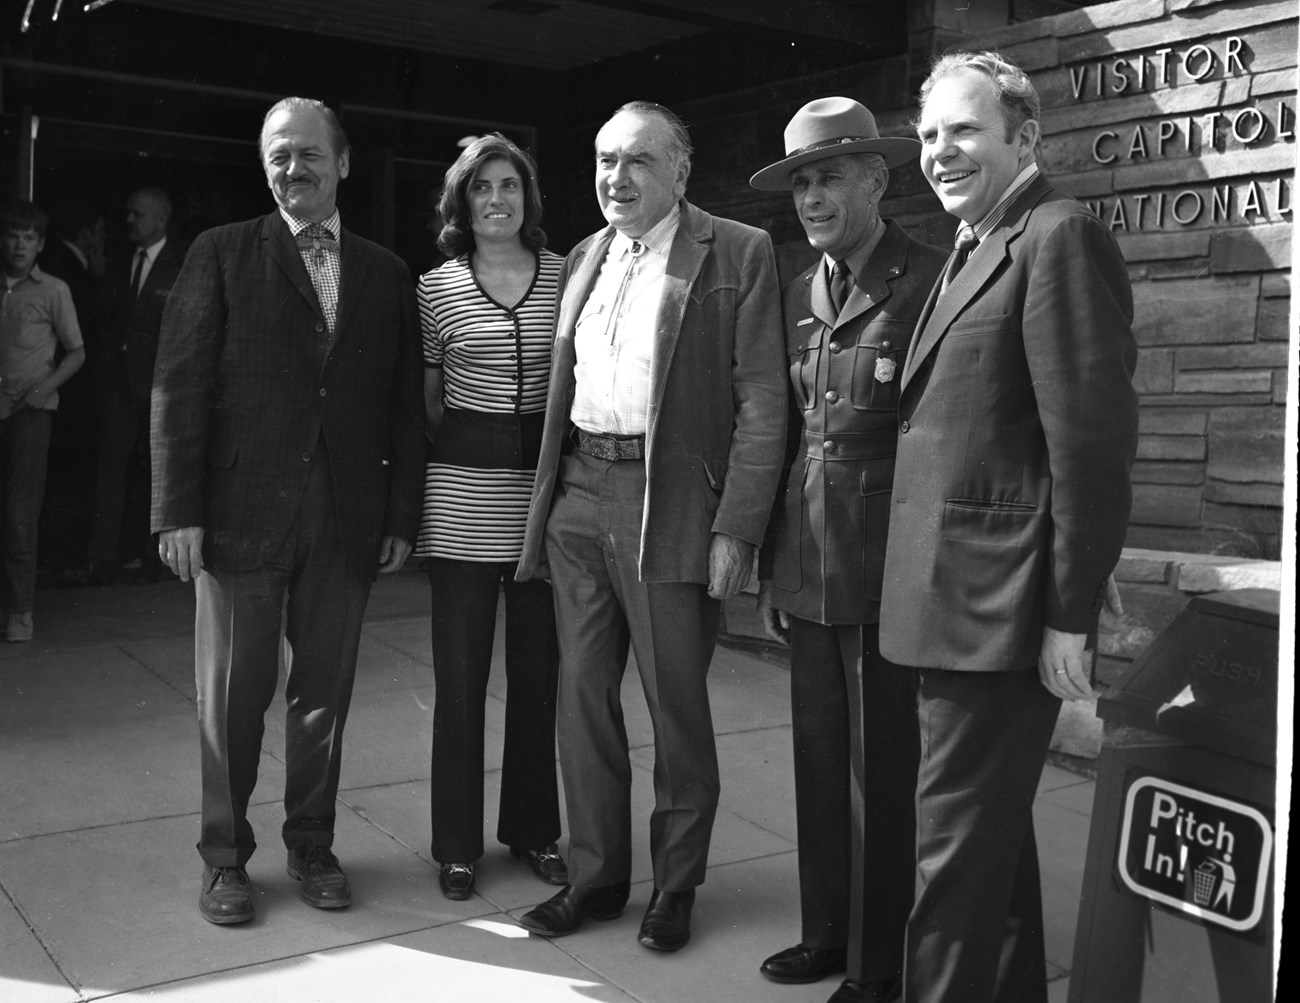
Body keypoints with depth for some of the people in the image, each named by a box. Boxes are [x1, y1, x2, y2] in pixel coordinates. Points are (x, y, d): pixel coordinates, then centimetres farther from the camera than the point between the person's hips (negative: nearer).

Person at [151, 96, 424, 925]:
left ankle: (312, 842, 26)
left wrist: (401, 514, 4)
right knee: (233, 694, 6)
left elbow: (404, 405, 9)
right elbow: (180, 387, -3)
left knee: (325, 692, 10)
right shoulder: (222, 255, 2)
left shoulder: (387, 273, 10)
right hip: (241, 513, -2)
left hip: (347, 522, 2)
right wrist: (179, 510, -9)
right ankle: (226, 856, 22)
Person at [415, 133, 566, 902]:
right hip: (462, 492, -1)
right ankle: (458, 842, 18)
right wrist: (458, 448, 2)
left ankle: (533, 828, 27)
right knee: (460, 671, 3)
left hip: (548, 484, 1)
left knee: (538, 668, 10)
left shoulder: (568, 277, 3)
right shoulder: (435, 289, 2)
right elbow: (424, 398, 10)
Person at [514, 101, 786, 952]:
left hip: (670, 506, -6)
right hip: (579, 498, 6)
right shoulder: (584, 258, 15)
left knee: (677, 708, 5)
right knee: (583, 698, 12)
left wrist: (736, 530, -15)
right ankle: (595, 875, 28)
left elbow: (762, 402, -9)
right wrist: (548, 500, 9)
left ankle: (676, 887, 24)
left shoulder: (739, 254, -4)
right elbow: (563, 388, 16)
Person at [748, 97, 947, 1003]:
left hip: (887, 577, -6)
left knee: (882, 774, 4)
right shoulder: (799, 295, 12)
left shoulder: (932, 282, -9)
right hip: (807, 576, 7)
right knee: (819, 761, 16)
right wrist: (772, 568, 13)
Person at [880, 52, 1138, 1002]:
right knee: (993, 835, 21)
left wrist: (1070, 616, -18)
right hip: (960, 604, 10)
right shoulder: (971, 250, 18)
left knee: (958, 846, -1)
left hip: (1000, 612, -10)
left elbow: (1092, 439, -17)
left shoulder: (1060, 236, -11)